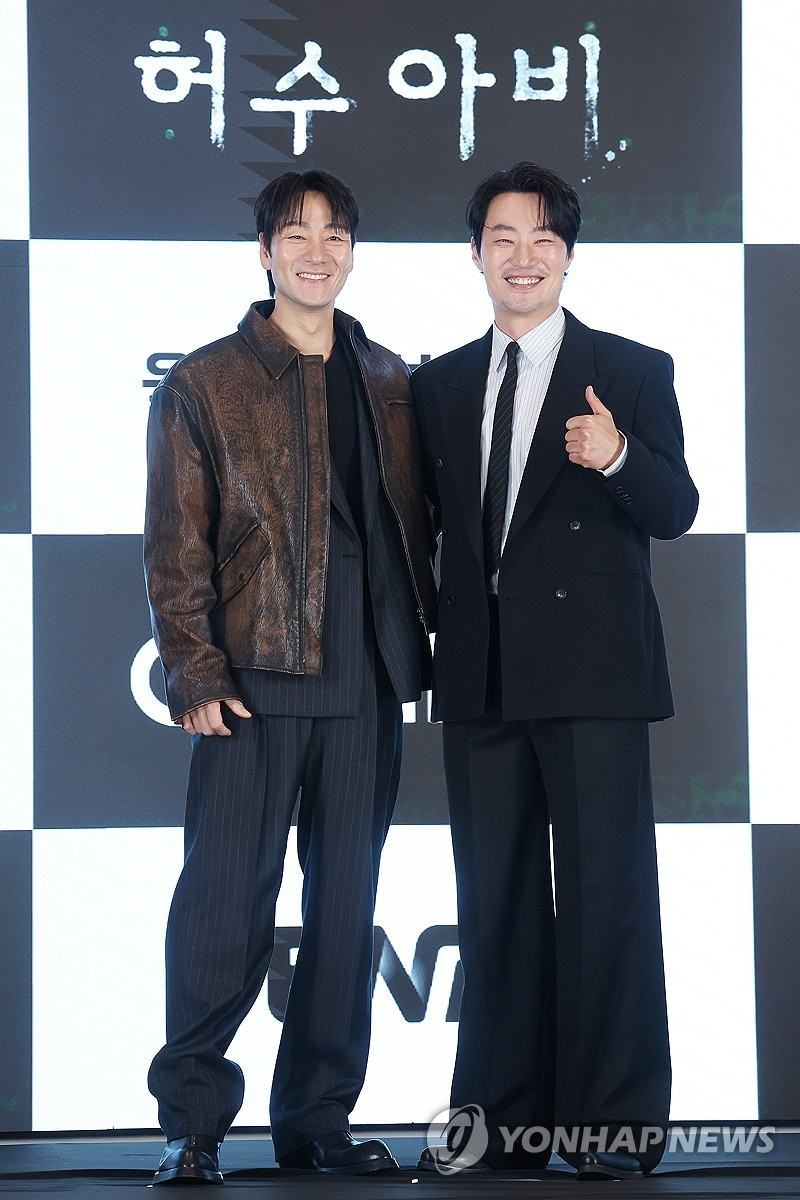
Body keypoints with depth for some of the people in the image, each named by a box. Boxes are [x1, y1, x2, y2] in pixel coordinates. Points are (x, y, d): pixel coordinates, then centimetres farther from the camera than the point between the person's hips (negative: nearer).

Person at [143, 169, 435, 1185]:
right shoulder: (206, 384, 3)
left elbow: (416, 523, 17)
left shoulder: (390, 386, 15)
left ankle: (318, 1117, 15)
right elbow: (175, 545, -1)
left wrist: (424, 639, 7)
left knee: (345, 903, 7)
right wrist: (193, 672, -9)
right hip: (256, 679, -4)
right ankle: (193, 1120, 2)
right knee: (227, 901, -7)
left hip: (368, 681, 4)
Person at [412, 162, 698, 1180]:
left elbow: (675, 513, -6)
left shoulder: (633, 371, 3)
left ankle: (618, 1120, 0)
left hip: (590, 671, -4)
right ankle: (502, 1111, 15)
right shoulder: (439, 385, 15)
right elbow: (431, 516, 15)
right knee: (494, 896, 8)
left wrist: (617, 456, -25)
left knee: (604, 892, -5)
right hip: (482, 673, 4)